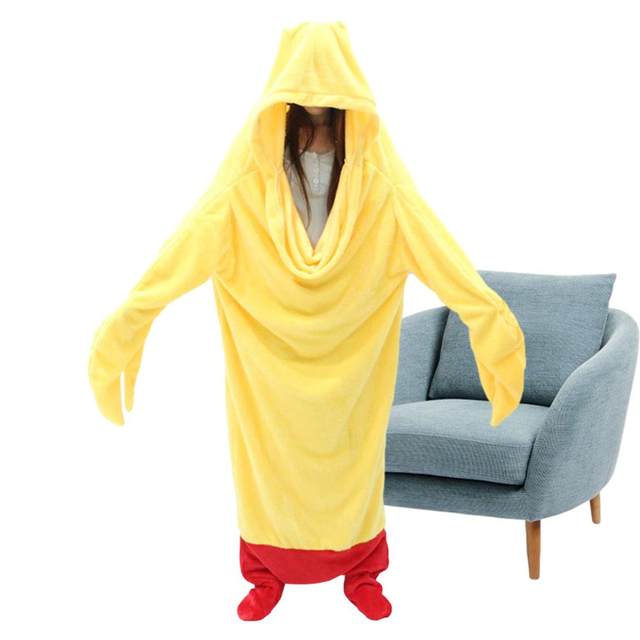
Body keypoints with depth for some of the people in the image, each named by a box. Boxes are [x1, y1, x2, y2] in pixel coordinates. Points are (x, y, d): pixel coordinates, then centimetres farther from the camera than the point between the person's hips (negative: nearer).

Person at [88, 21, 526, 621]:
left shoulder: (375, 167, -9)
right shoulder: (253, 163, -10)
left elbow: (425, 232, -18)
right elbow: (201, 227, -18)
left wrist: (485, 308, -29)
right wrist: (133, 312, -26)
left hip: (351, 339, 0)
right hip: (270, 339, 0)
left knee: (351, 449, 11)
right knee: (270, 452, 9)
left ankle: (360, 571, 29)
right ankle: (269, 574, 27)